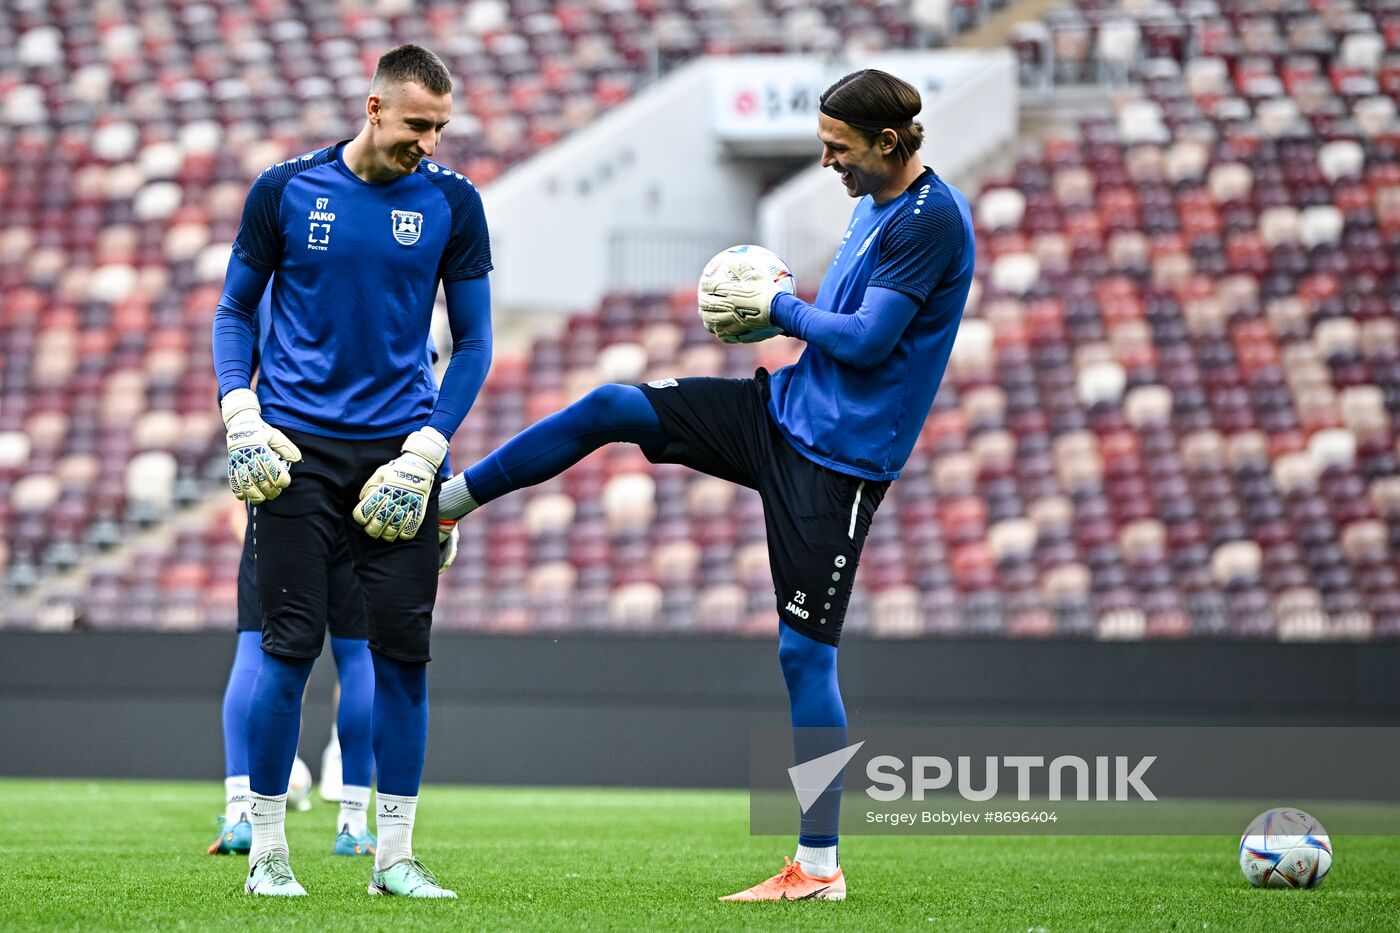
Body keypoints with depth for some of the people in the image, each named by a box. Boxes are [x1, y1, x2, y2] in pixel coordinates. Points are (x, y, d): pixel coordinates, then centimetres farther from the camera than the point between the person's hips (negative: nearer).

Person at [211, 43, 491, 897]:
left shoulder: (452, 203, 3)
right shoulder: (286, 190, 1)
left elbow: (473, 340, 8)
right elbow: (236, 309, 11)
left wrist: (425, 450, -3)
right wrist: (240, 412, -4)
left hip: (396, 450, 1)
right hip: (299, 446, -1)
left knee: (404, 648, -1)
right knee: (292, 643, -5)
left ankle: (395, 856, 7)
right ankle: (267, 848, 5)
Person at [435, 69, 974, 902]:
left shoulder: (934, 220, -18)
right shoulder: (873, 205, 10)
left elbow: (865, 340, -22)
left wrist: (778, 308, -8)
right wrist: (765, 320, 5)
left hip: (837, 456, -9)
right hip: (784, 410, 9)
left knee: (805, 652, -6)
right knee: (611, 408, 2)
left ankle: (819, 867, 1)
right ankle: (442, 501, 16)